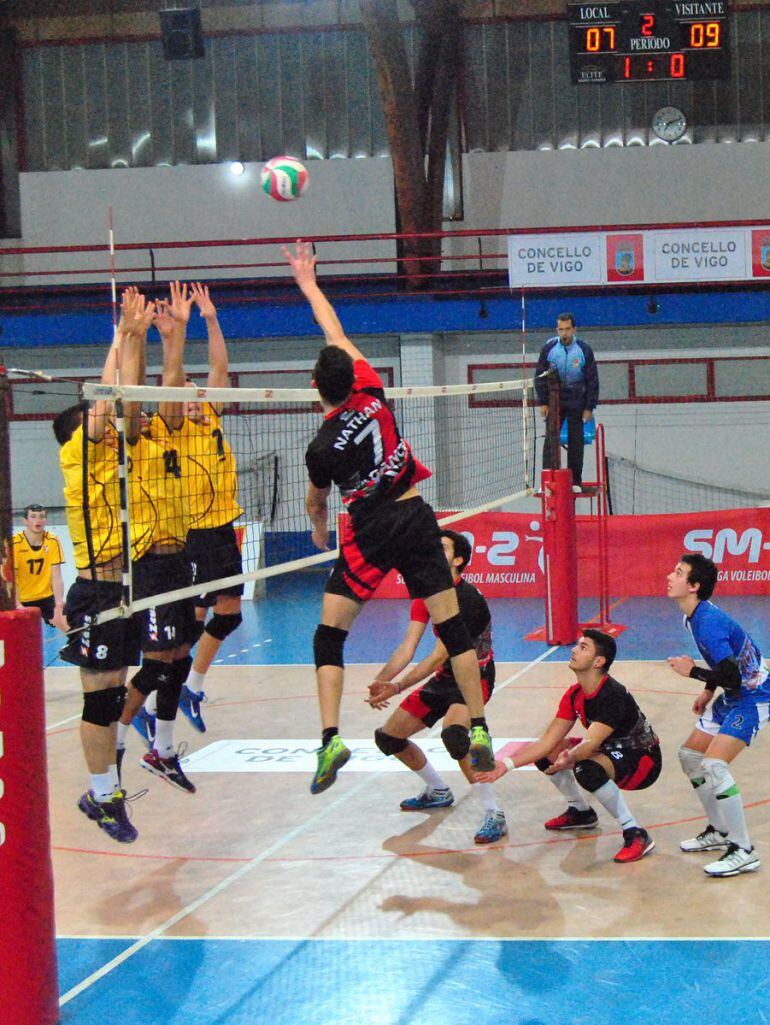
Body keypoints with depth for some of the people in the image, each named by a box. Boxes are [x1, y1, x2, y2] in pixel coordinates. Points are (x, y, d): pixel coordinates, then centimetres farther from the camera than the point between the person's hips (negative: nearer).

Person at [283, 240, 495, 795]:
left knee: (330, 635, 2)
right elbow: (340, 336, 11)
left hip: (371, 532, -4)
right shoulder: (372, 395, -4)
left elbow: (316, 504, 7)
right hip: (416, 519, 4)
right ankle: (479, 731, 5)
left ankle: (330, 738, -13)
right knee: (453, 626, 6)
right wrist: (310, 285, 20)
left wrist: (320, 532, 30)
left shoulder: (323, 447, -11)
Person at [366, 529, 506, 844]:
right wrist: (381, 680, -23)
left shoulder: (467, 598, -23)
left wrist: (397, 687, -30)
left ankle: (494, 815, -28)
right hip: (445, 678, 9)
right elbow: (407, 647, -6)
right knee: (388, 737, 10)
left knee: (453, 732, -37)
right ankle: (438, 792, 34)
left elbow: (439, 657, -25)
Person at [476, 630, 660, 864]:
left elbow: (590, 743, -39)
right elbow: (548, 741, -3)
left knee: (587, 769, -37)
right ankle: (580, 812, 24)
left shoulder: (613, 696, -28)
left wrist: (567, 759, -59)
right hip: (611, 752, 9)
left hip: (643, 760, -9)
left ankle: (635, 835, -27)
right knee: (544, 752, 5)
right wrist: (506, 765, -11)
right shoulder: (575, 695, -3)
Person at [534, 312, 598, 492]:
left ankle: (576, 481, 10)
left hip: (576, 403, 0)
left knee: (576, 442, 3)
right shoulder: (549, 348, -3)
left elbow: (592, 380, 0)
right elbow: (540, 376, 4)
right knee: (550, 441, -4)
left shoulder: (584, 350, -4)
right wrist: (543, 402, -2)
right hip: (554, 402, 0)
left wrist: (589, 407, -4)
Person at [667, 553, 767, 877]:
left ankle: (744, 852, -15)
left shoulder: (709, 622, -29)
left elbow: (732, 677, -31)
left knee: (714, 765, -23)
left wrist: (692, 671, -20)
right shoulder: (696, 615, 2)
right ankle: (720, 831, 27)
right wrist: (708, 691, 15)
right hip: (732, 697, 11)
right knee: (689, 756, 14)